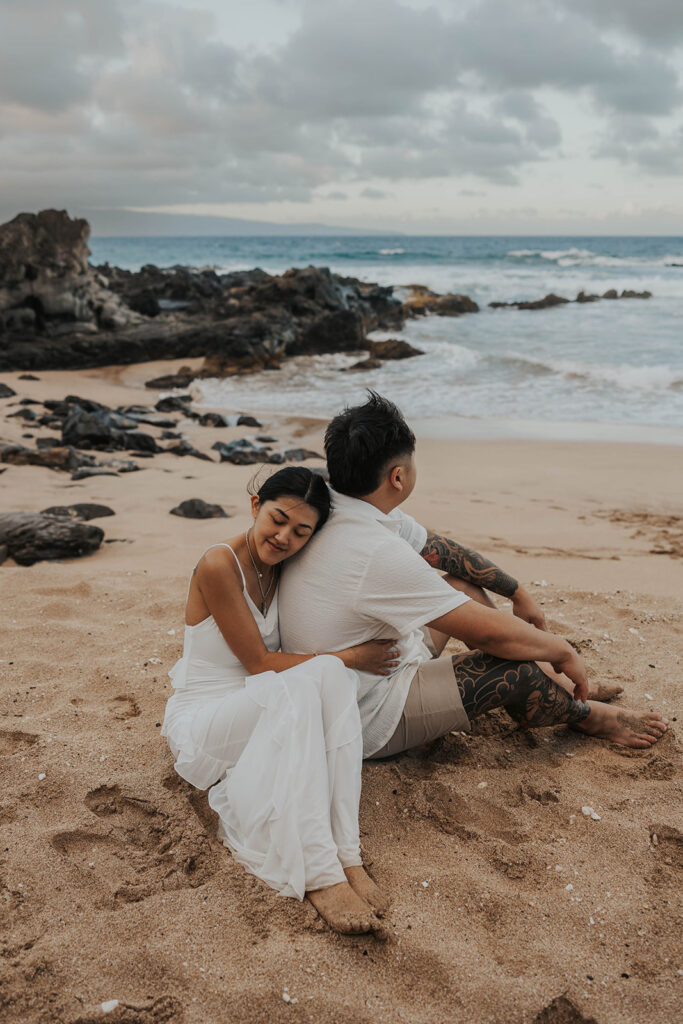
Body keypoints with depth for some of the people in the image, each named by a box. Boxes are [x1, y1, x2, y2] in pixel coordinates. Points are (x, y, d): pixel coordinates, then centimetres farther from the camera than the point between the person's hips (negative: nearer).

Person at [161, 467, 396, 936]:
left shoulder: (284, 571, 4)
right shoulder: (219, 566, -17)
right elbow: (259, 664, -17)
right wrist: (348, 657, -16)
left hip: (267, 718, 6)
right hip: (201, 721, -6)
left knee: (334, 677, -26)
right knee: (300, 683, -36)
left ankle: (346, 854, -32)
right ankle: (318, 875, -39)